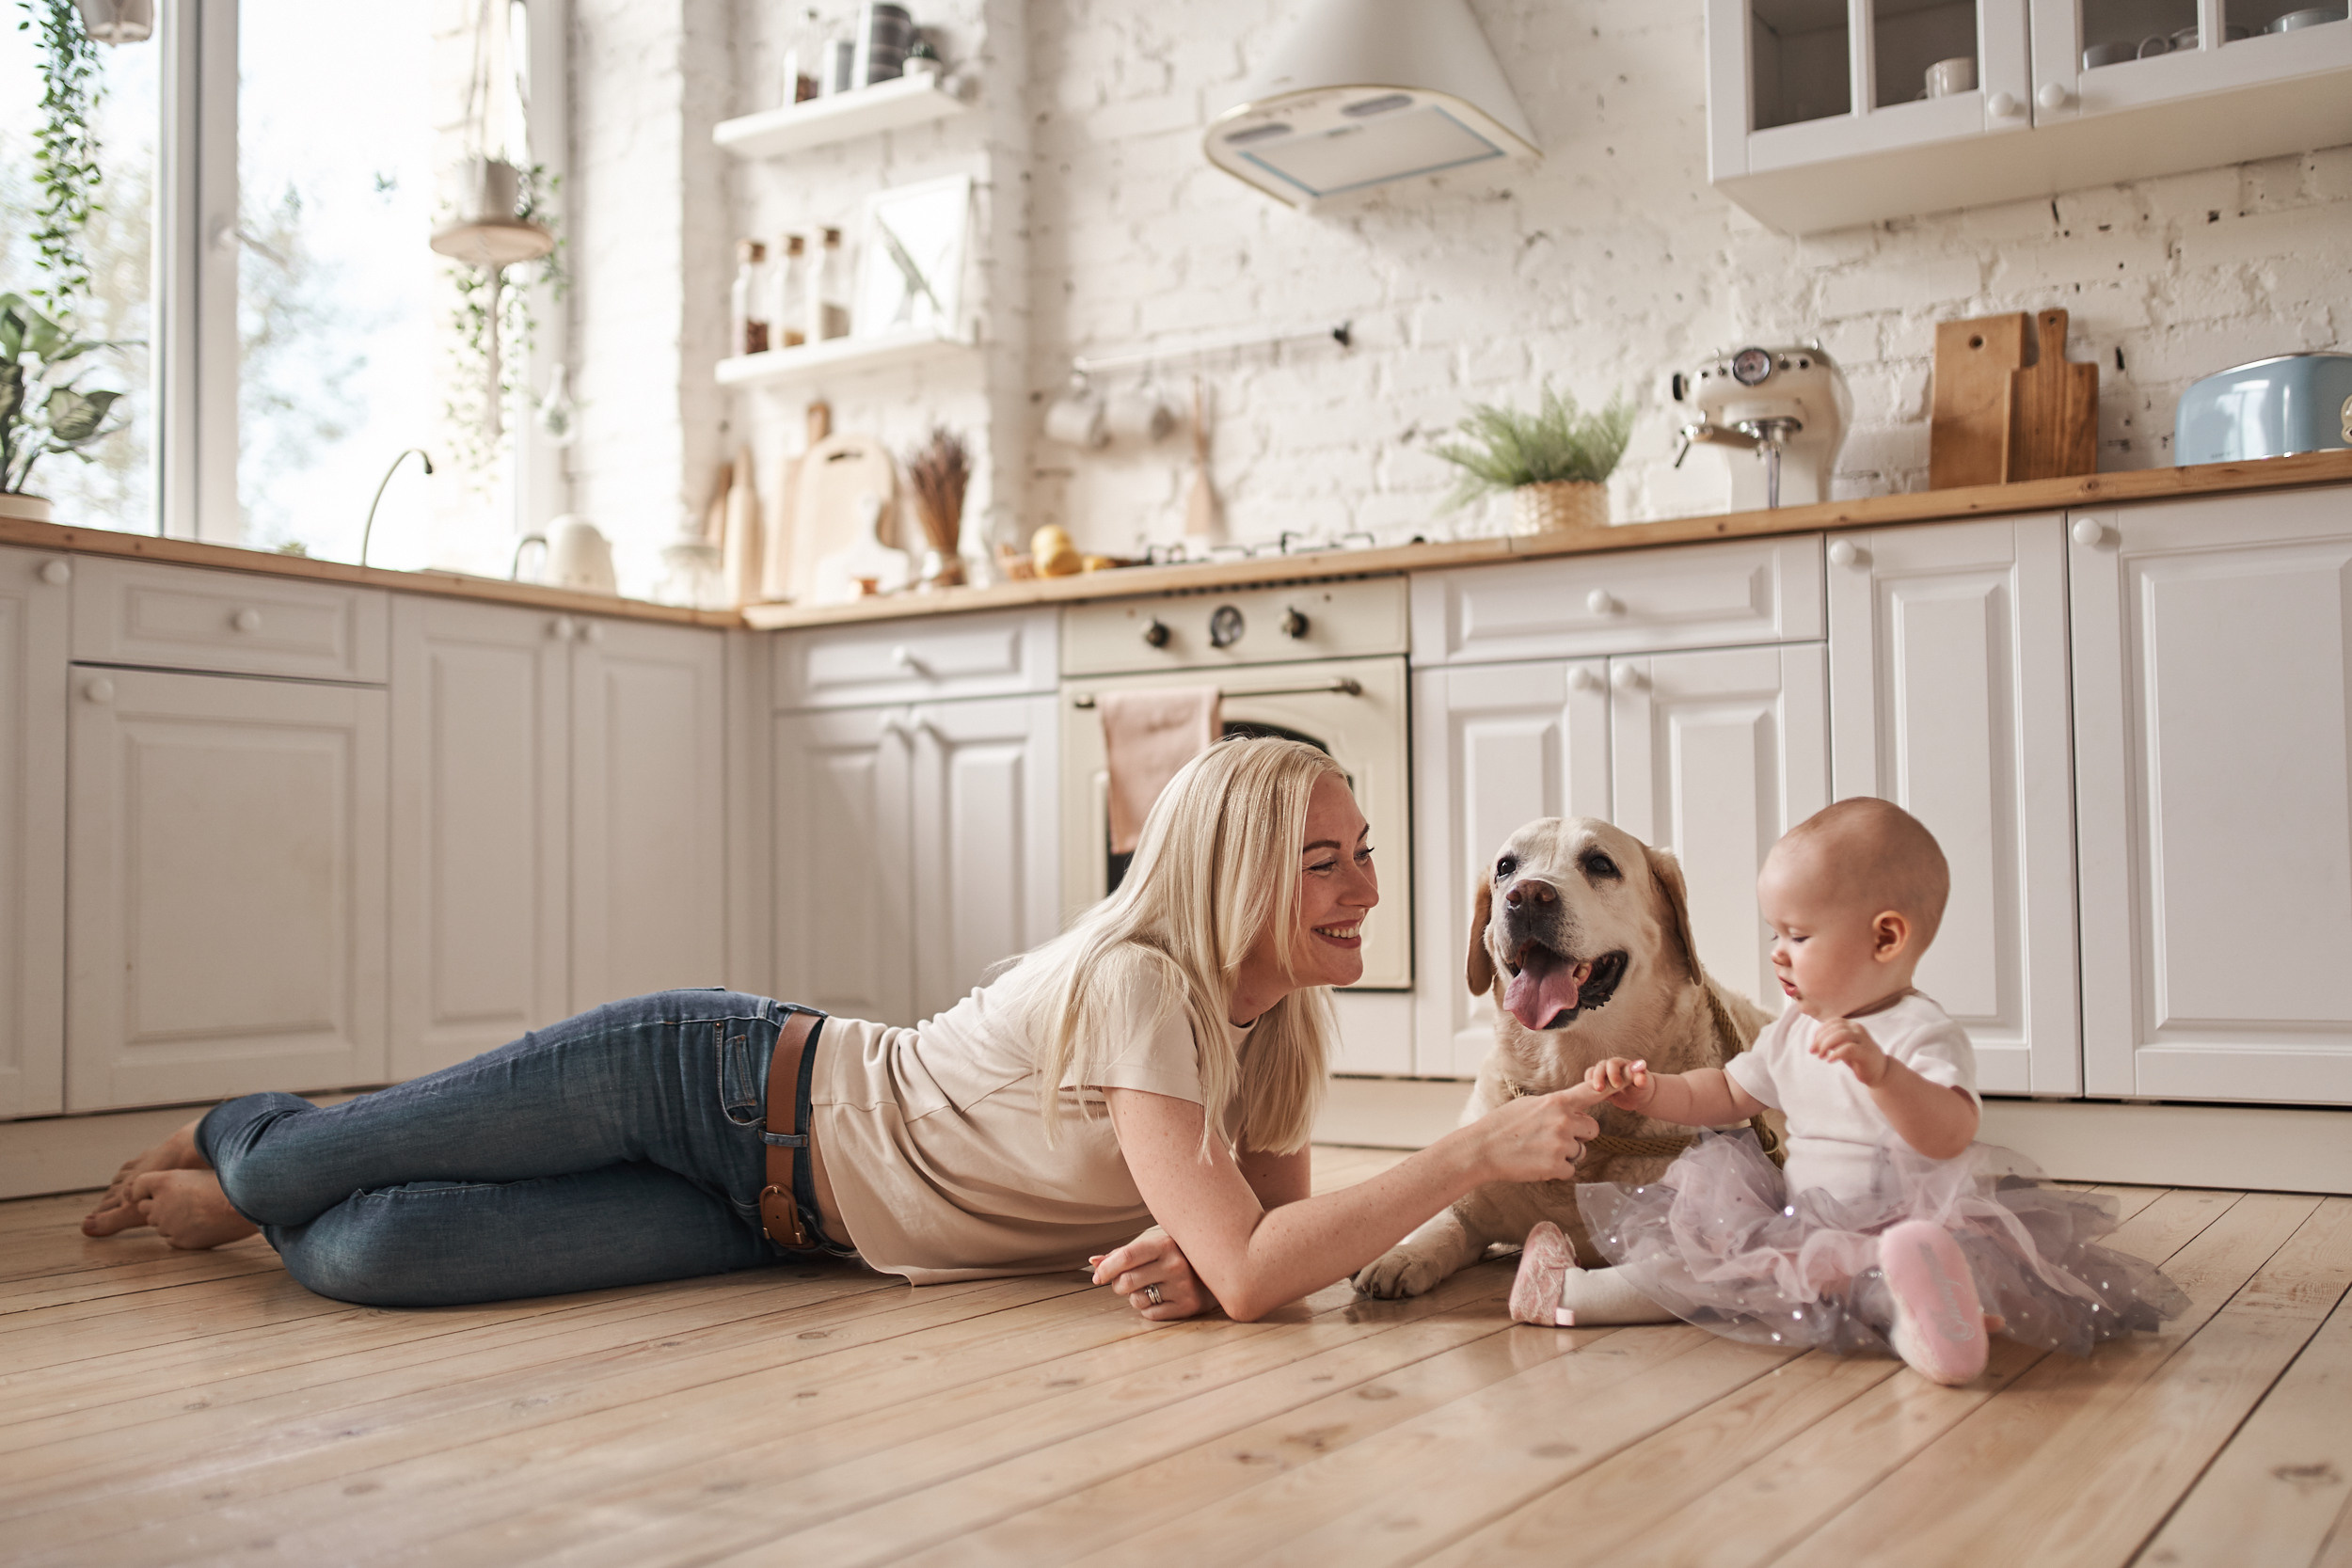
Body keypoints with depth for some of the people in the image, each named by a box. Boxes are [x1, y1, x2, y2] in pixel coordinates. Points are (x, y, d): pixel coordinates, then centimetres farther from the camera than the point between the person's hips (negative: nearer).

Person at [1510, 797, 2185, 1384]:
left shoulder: (1924, 1035, -13)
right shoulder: (1794, 1032, 13)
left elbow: (1949, 1136, -30)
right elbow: (1727, 1093, 24)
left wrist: (1880, 1072, -47)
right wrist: (1651, 1091, 7)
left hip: (1900, 1220, -9)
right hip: (1803, 1217, 9)